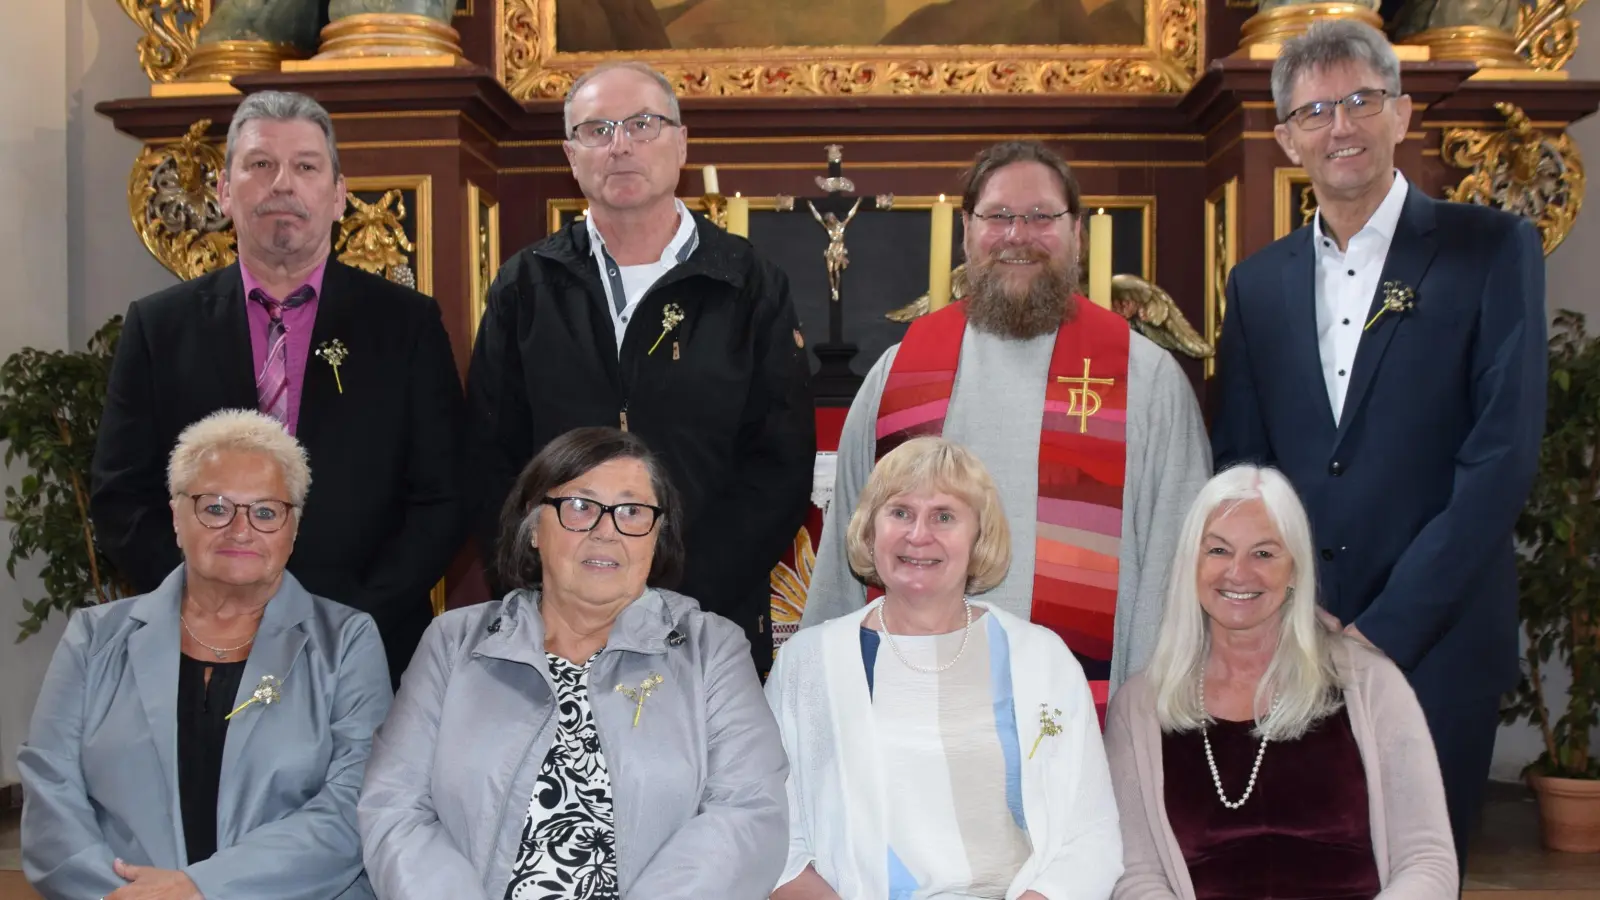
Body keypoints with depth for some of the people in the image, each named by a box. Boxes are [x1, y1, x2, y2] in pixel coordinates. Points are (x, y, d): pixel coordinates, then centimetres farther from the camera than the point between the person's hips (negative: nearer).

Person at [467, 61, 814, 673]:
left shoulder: (752, 290, 2)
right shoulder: (526, 287, 7)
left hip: (712, 622, -1)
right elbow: (489, 459, 4)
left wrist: (684, 593, -14)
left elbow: (781, 467, -4)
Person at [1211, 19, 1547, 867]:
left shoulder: (1492, 249, -2)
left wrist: (1384, 631, -14)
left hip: (1433, 651, -3)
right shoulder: (1258, 281, 9)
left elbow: (1502, 455, -10)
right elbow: (1238, 465, 7)